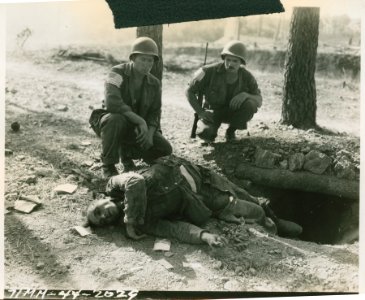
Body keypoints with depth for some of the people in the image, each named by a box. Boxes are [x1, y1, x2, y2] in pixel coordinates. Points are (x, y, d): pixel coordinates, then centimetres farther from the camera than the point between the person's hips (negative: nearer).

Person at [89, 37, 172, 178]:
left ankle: (127, 152, 17)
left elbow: (155, 113, 3)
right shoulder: (118, 73, -19)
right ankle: (108, 165, -19)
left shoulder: (154, 84, -1)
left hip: (139, 127, 5)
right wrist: (140, 120, -35)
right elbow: (112, 102, -35)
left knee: (165, 150, -11)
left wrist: (149, 133, -18)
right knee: (115, 119, -41)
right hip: (112, 119, -5)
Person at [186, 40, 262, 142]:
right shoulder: (211, 71, -25)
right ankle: (212, 127, 9)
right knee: (206, 134, -32)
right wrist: (201, 113, -24)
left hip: (233, 111, 2)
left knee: (250, 105, -31)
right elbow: (189, 92, -14)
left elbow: (259, 101, -13)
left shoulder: (247, 76, -19)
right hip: (213, 111, -2)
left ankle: (231, 131, -3)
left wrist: (245, 95, -35)